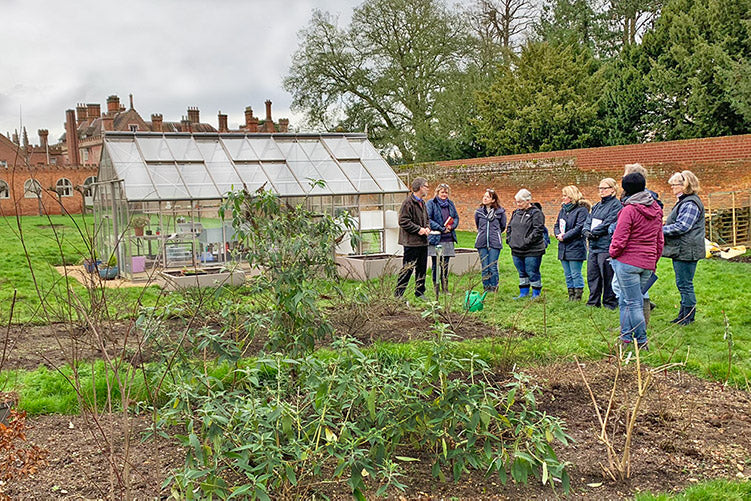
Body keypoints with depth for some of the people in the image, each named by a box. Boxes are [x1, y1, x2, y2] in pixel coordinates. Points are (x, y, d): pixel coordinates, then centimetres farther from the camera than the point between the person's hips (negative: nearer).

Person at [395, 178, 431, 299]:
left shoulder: (422, 203, 16)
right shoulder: (408, 202, -13)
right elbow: (403, 221, -18)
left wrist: (427, 228, 6)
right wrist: (418, 229, -17)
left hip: (423, 241, 9)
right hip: (411, 242, -9)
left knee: (422, 268, 13)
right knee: (407, 269, -7)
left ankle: (420, 292, 23)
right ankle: (398, 294, -1)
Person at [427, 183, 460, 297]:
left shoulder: (450, 203, 15)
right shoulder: (431, 203, -2)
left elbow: (456, 217, 17)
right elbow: (428, 219, -11)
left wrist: (452, 226, -5)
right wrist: (441, 228, -15)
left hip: (448, 238, 5)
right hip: (436, 238, -5)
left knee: (445, 264, 8)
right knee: (436, 264, -2)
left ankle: (445, 287, 14)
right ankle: (436, 288, 4)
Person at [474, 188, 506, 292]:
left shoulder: (500, 211, -2)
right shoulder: (478, 211, 5)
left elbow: (503, 226, 12)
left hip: (495, 243, -2)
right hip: (482, 243, 2)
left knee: (493, 267, -3)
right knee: (485, 267, 5)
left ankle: (494, 287, 8)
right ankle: (486, 287, 14)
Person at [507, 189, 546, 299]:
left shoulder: (536, 213, -9)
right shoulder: (516, 213, 13)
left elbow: (538, 230, -17)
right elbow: (509, 227, 22)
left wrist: (527, 241, -21)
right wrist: (509, 239, 7)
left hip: (532, 250, -7)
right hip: (516, 250, 7)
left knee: (532, 273, -1)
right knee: (522, 272, 14)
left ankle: (536, 294, 12)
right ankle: (524, 293, 25)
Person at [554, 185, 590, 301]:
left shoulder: (581, 209, -9)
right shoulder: (563, 209, 15)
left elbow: (579, 228, -17)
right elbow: (556, 225, 16)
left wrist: (564, 236, -16)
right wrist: (558, 234, -5)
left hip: (576, 247, -8)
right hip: (563, 248, 8)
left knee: (576, 274, -3)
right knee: (567, 275, 12)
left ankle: (578, 297, 5)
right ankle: (571, 296, 21)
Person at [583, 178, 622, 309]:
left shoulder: (616, 205, -7)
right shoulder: (597, 206, 19)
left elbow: (607, 224, -15)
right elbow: (588, 221, 14)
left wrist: (593, 232, -10)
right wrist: (587, 231, -7)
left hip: (606, 246, -8)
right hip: (593, 246, 8)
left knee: (607, 276, -2)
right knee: (592, 275, 11)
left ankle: (610, 303, 8)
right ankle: (593, 302, 21)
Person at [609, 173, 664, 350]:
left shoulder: (629, 210, -14)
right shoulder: (656, 209, 10)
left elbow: (620, 239, -14)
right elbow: (660, 240, 16)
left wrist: (613, 253, 4)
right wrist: (654, 260, 23)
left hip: (627, 261, -7)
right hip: (648, 264, 7)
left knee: (633, 302, 0)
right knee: (625, 299, 17)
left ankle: (642, 341, 4)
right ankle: (626, 335, 19)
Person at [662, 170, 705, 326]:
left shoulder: (690, 204, -16)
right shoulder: (684, 201, 18)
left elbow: (681, 226, -22)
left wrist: (661, 230, -16)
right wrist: (663, 228, 11)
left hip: (686, 251, -11)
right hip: (680, 250, 11)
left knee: (685, 284, -4)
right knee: (682, 284, 15)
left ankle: (688, 316, 3)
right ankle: (684, 314, 23)